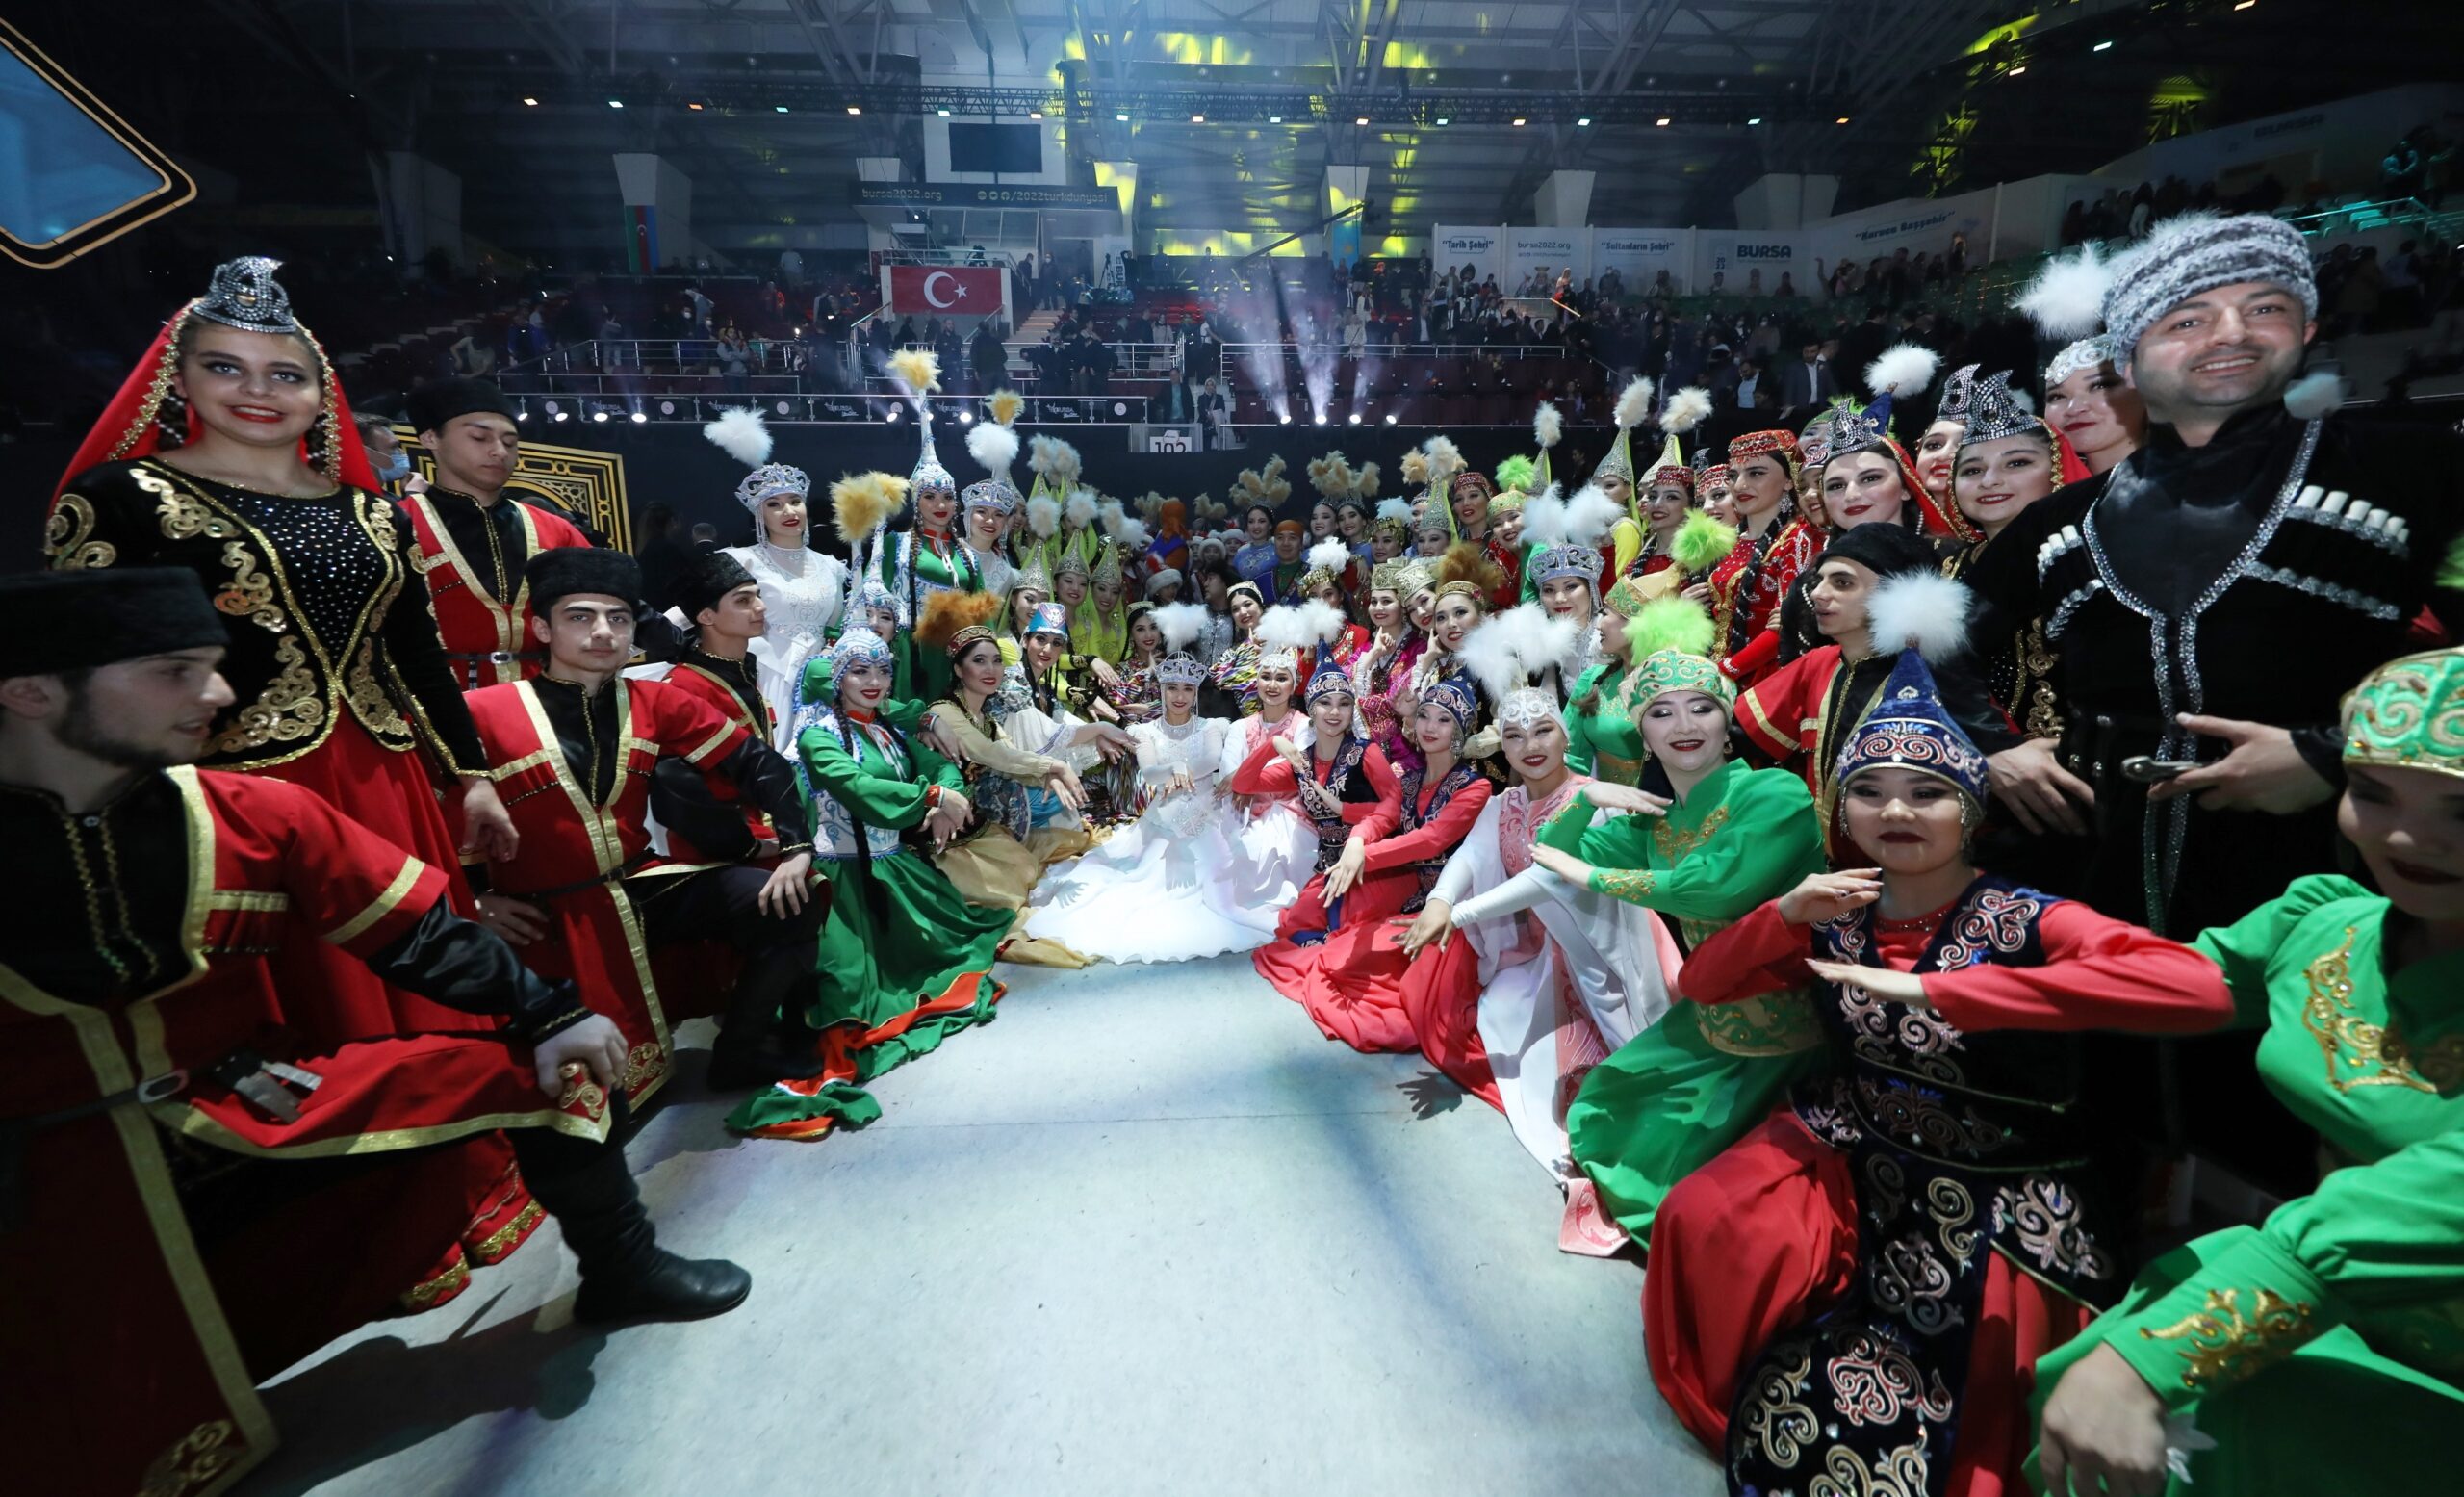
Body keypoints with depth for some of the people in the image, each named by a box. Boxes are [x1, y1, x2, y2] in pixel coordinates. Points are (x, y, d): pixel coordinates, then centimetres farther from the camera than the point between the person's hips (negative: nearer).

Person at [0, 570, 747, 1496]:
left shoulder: (256, 816, -4)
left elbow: (417, 933, -4)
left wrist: (547, 1015, -16)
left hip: (250, 1113, 2)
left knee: (548, 1063, -8)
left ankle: (619, 1270, 11)